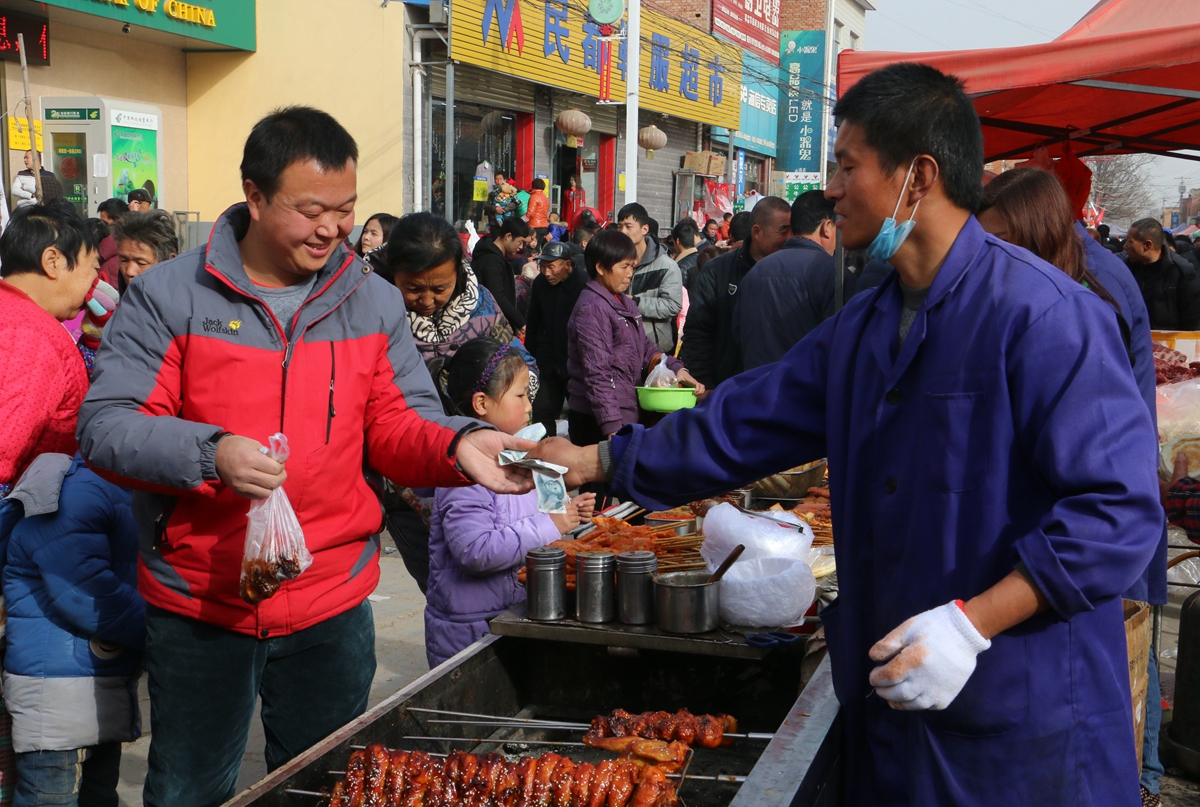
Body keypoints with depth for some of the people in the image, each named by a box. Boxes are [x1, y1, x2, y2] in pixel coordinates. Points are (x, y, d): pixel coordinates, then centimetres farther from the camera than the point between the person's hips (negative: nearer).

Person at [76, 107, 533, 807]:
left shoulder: (374, 303, 2)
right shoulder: (168, 297, -9)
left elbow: (398, 423, 3)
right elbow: (105, 426, -12)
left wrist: (457, 444, -19)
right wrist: (210, 454, -30)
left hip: (332, 604, 3)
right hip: (198, 606, -2)